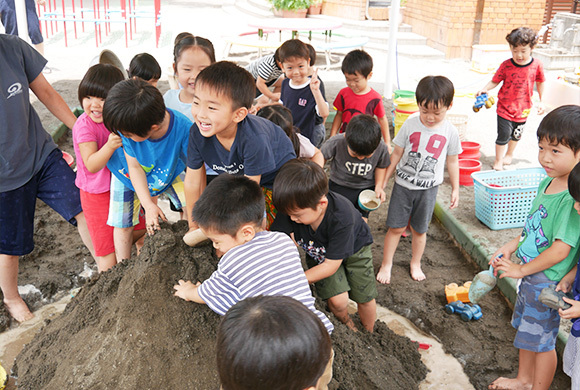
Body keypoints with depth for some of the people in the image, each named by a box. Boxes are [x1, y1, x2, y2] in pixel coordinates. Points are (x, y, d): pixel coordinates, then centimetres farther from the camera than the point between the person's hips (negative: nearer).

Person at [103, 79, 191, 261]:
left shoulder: (183, 129, -42)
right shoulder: (129, 126, -37)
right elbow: (135, 167, -22)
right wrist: (149, 205, -27)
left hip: (167, 171, 0)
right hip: (128, 175, 0)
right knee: (122, 224, 5)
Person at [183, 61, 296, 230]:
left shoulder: (253, 139, -43)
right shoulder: (198, 133, -27)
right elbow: (193, 181, -12)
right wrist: (194, 226, 0)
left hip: (275, 177, -5)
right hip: (239, 176, 5)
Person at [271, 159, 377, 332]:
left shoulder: (341, 216, -43)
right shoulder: (293, 207, -34)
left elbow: (331, 265, -34)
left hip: (354, 248, -2)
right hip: (318, 252, 2)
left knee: (365, 298, 5)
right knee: (337, 300, -10)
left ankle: (369, 334, 37)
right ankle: (345, 322, 26)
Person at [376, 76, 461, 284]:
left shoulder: (450, 132, -7)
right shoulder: (410, 124, -9)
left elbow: (452, 161, 5)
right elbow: (397, 154, -1)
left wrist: (455, 189, 9)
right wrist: (382, 181, 1)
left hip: (428, 189, 1)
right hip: (403, 185, 0)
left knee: (419, 229, 13)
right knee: (396, 228, 5)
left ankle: (416, 263, 35)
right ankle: (386, 264, 21)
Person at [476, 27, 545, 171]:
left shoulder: (537, 65, -9)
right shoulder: (506, 65, -14)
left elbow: (540, 83, 5)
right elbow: (495, 81, -7)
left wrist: (541, 102, 9)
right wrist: (485, 89, -25)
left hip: (523, 108, 3)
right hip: (505, 107, -3)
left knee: (516, 134, 21)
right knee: (504, 135, -4)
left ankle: (509, 155, 47)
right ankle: (498, 161, 17)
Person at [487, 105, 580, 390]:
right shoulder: (548, 182, -1)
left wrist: (521, 270, -17)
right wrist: (514, 245, 4)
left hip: (548, 282, -9)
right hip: (530, 273, 9)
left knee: (542, 340, 9)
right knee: (525, 329, 25)